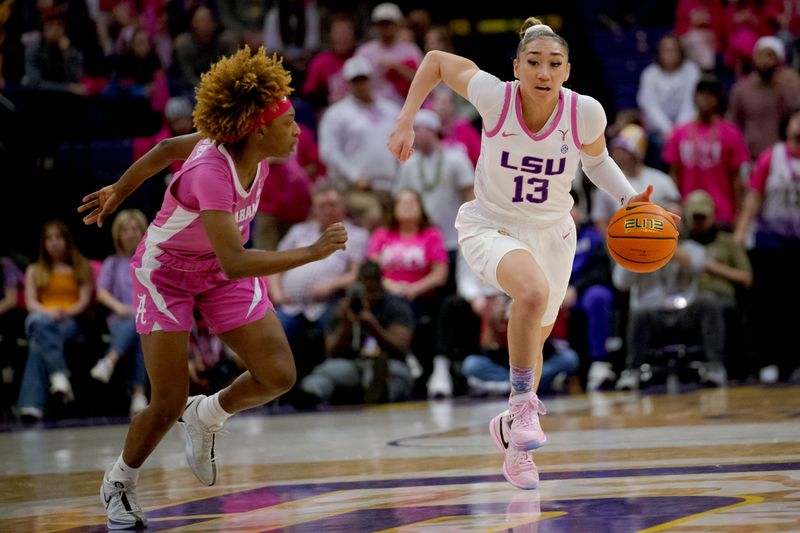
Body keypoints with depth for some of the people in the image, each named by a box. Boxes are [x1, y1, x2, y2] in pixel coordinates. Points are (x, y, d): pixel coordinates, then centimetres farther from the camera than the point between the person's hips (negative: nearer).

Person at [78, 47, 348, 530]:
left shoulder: (255, 152, -15)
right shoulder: (212, 173, -36)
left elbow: (169, 148, 1)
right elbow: (234, 262, -44)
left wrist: (120, 190, 14)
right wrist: (312, 253, -47)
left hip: (220, 271, 6)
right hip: (166, 271, -6)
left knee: (278, 376, -9)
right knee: (169, 405, -7)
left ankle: (207, 416, 20)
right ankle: (120, 482, 22)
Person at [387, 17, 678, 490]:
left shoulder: (586, 113, -19)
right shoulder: (494, 96, -24)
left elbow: (597, 159, 4)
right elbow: (436, 61, -7)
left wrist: (628, 196, -12)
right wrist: (406, 124, -11)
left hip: (552, 233, 3)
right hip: (491, 227, -3)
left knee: (533, 342, 19)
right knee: (532, 291, -36)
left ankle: (512, 432, 48)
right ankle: (524, 402, -15)